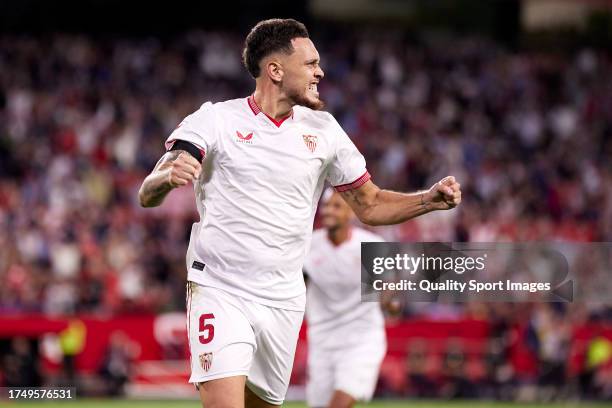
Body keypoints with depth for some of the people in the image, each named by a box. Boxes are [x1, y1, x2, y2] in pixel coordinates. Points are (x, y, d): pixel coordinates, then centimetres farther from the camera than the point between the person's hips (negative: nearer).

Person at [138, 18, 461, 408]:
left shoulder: (323, 129, 7)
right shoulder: (216, 119, -5)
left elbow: (371, 205, 16)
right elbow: (148, 195, -11)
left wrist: (430, 199, -2)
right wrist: (169, 176, -36)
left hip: (284, 300, 4)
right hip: (219, 292, -4)